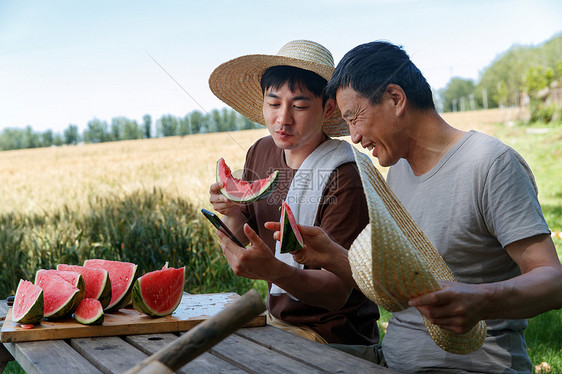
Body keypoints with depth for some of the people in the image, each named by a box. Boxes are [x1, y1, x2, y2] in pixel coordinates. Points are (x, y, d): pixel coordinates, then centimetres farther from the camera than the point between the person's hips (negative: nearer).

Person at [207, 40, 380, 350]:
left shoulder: (345, 180, -23)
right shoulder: (261, 152, 0)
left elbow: (337, 292, -24)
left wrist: (272, 269, -41)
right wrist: (231, 214, -12)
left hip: (332, 336, -6)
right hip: (276, 319, 6)